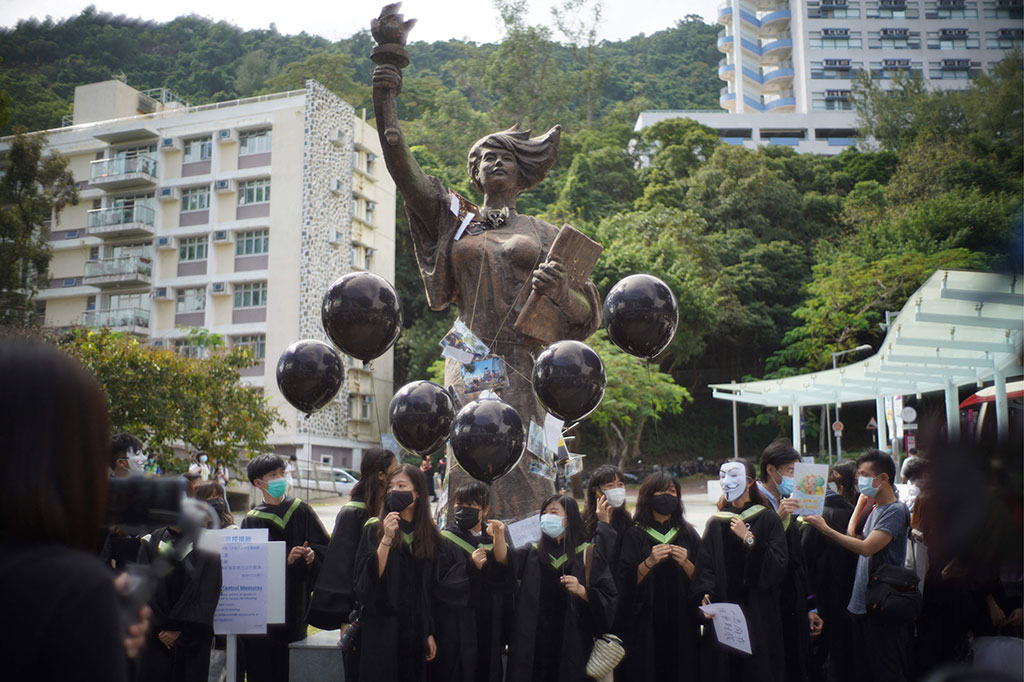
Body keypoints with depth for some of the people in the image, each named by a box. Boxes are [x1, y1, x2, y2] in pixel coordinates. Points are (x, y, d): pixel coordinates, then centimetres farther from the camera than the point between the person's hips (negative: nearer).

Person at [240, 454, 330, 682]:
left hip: (296, 602, 2)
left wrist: (312, 554, -12)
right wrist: (286, 560, -19)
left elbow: (324, 546, 9)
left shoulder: (301, 511, 7)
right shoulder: (253, 520, 1)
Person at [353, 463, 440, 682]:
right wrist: (387, 538, -22)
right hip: (382, 630, -3)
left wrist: (430, 633, 8)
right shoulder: (375, 529, -3)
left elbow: (431, 590, 10)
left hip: (415, 631, 3)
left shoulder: (430, 534, 7)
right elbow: (370, 578, -13)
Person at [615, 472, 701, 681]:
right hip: (645, 626, -2)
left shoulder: (688, 534, 10)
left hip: (681, 625, 2)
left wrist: (685, 563, -13)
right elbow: (626, 582, -6)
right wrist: (649, 562, -20)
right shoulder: (634, 535, 3)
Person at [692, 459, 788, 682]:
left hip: (758, 615, -2)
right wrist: (705, 595, -12)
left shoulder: (768, 519, 1)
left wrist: (749, 538, -16)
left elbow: (778, 567, -9)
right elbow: (704, 567, 5)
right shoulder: (715, 523, 11)